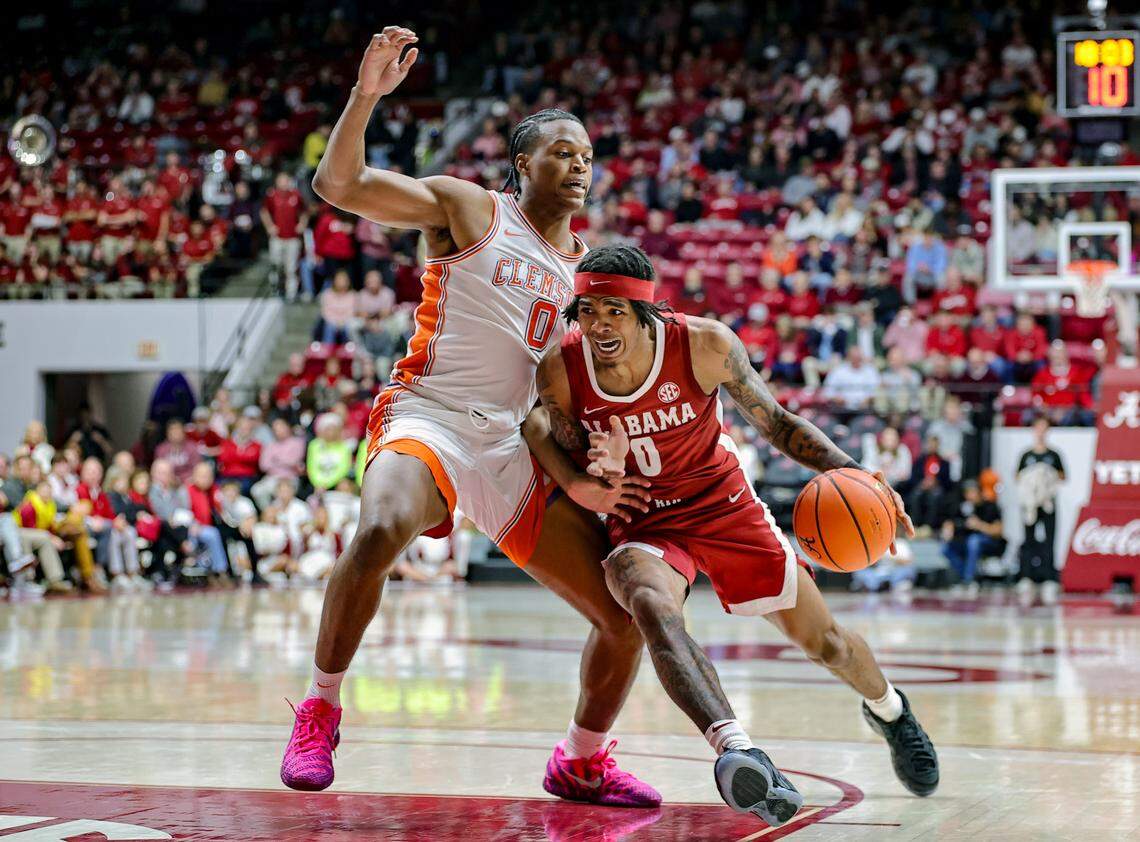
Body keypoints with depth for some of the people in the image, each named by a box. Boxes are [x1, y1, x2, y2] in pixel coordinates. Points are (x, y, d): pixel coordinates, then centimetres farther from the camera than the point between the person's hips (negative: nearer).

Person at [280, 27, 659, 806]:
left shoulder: (584, 265, 18)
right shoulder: (470, 209, 2)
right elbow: (339, 185, -8)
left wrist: (580, 479, 7)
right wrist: (368, 94, -22)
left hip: (513, 449, 6)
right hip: (428, 419, -6)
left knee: (628, 616, 1)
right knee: (379, 534, -39)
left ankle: (583, 763, 26)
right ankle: (321, 711, -19)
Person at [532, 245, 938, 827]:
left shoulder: (704, 345, -22)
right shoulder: (560, 371, -18)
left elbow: (776, 423, -8)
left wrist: (848, 470, -22)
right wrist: (606, 475, -28)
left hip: (724, 505, 0)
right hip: (643, 523, 0)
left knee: (822, 639, 7)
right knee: (651, 605, -35)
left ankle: (887, 708, 43)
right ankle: (736, 750, -53)